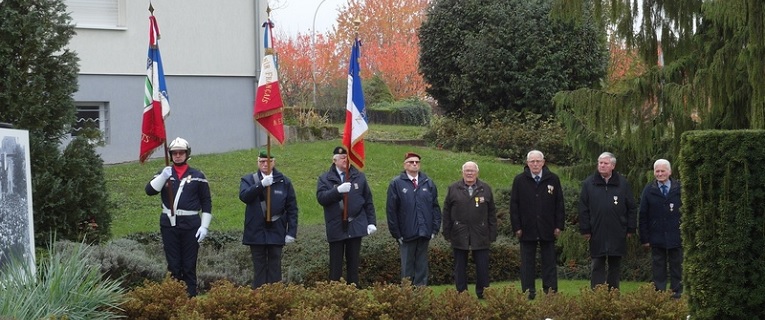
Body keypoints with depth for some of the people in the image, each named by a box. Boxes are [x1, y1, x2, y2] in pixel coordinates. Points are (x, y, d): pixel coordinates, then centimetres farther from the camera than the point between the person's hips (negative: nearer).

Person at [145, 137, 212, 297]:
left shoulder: (197, 176, 5)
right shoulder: (164, 174, 10)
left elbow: (206, 201, 5)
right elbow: (149, 190, -5)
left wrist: (204, 226, -3)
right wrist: (163, 176, -20)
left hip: (190, 225, -1)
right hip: (169, 224, 1)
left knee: (189, 265, 1)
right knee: (173, 265, 5)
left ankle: (191, 297, 4)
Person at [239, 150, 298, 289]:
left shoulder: (284, 181, 6)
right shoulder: (249, 179, 6)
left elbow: (292, 208, 4)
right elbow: (243, 196, -15)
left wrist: (292, 232, -3)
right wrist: (261, 184, -27)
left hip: (276, 232, 0)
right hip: (256, 232, 0)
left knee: (275, 266, 4)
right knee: (259, 267, 5)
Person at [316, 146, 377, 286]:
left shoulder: (359, 176, 8)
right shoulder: (325, 178, 4)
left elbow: (368, 202, 9)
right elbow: (321, 198, -13)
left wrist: (372, 222, 2)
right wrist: (338, 190, -26)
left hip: (355, 226, 1)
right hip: (336, 227, -1)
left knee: (353, 262, 7)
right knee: (336, 263, 1)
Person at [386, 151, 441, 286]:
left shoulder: (428, 183, 8)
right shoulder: (396, 184, -2)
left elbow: (435, 207, 10)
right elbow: (391, 210, -3)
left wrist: (435, 228, 2)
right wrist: (396, 233, -6)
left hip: (424, 233, 3)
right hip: (406, 234, -3)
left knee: (422, 266, 8)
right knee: (407, 266, 4)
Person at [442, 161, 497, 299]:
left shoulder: (486, 189, 7)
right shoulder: (453, 189, 6)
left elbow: (492, 213, 7)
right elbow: (446, 213, 6)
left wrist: (492, 235, 2)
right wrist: (447, 234, 0)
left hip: (481, 236, 0)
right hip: (459, 235, 0)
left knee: (482, 267, 1)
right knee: (460, 268, 6)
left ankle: (483, 295, 8)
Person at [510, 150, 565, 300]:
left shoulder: (553, 179, 3)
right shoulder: (519, 180, 2)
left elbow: (559, 204, 5)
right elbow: (514, 205, 2)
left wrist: (559, 226, -2)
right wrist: (517, 227, -4)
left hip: (547, 229, 0)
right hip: (527, 229, 0)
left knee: (549, 262, 4)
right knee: (528, 263, 4)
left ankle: (551, 292, 7)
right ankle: (528, 293, 8)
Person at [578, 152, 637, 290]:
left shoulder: (623, 183, 4)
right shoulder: (589, 184, 2)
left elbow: (632, 208, 7)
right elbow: (583, 209, 3)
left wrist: (630, 229, 3)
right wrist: (585, 230, -2)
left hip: (617, 234, 1)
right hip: (597, 234, -1)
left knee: (615, 266, 9)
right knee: (597, 266, 2)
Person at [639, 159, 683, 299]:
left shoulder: (679, 189, -2)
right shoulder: (649, 190, 2)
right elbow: (643, 216, 2)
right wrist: (644, 238, -3)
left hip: (676, 236, -1)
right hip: (656, 237, 1)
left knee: (676, 267, 8)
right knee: (658, 268, 7)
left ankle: (676, 295, 15)